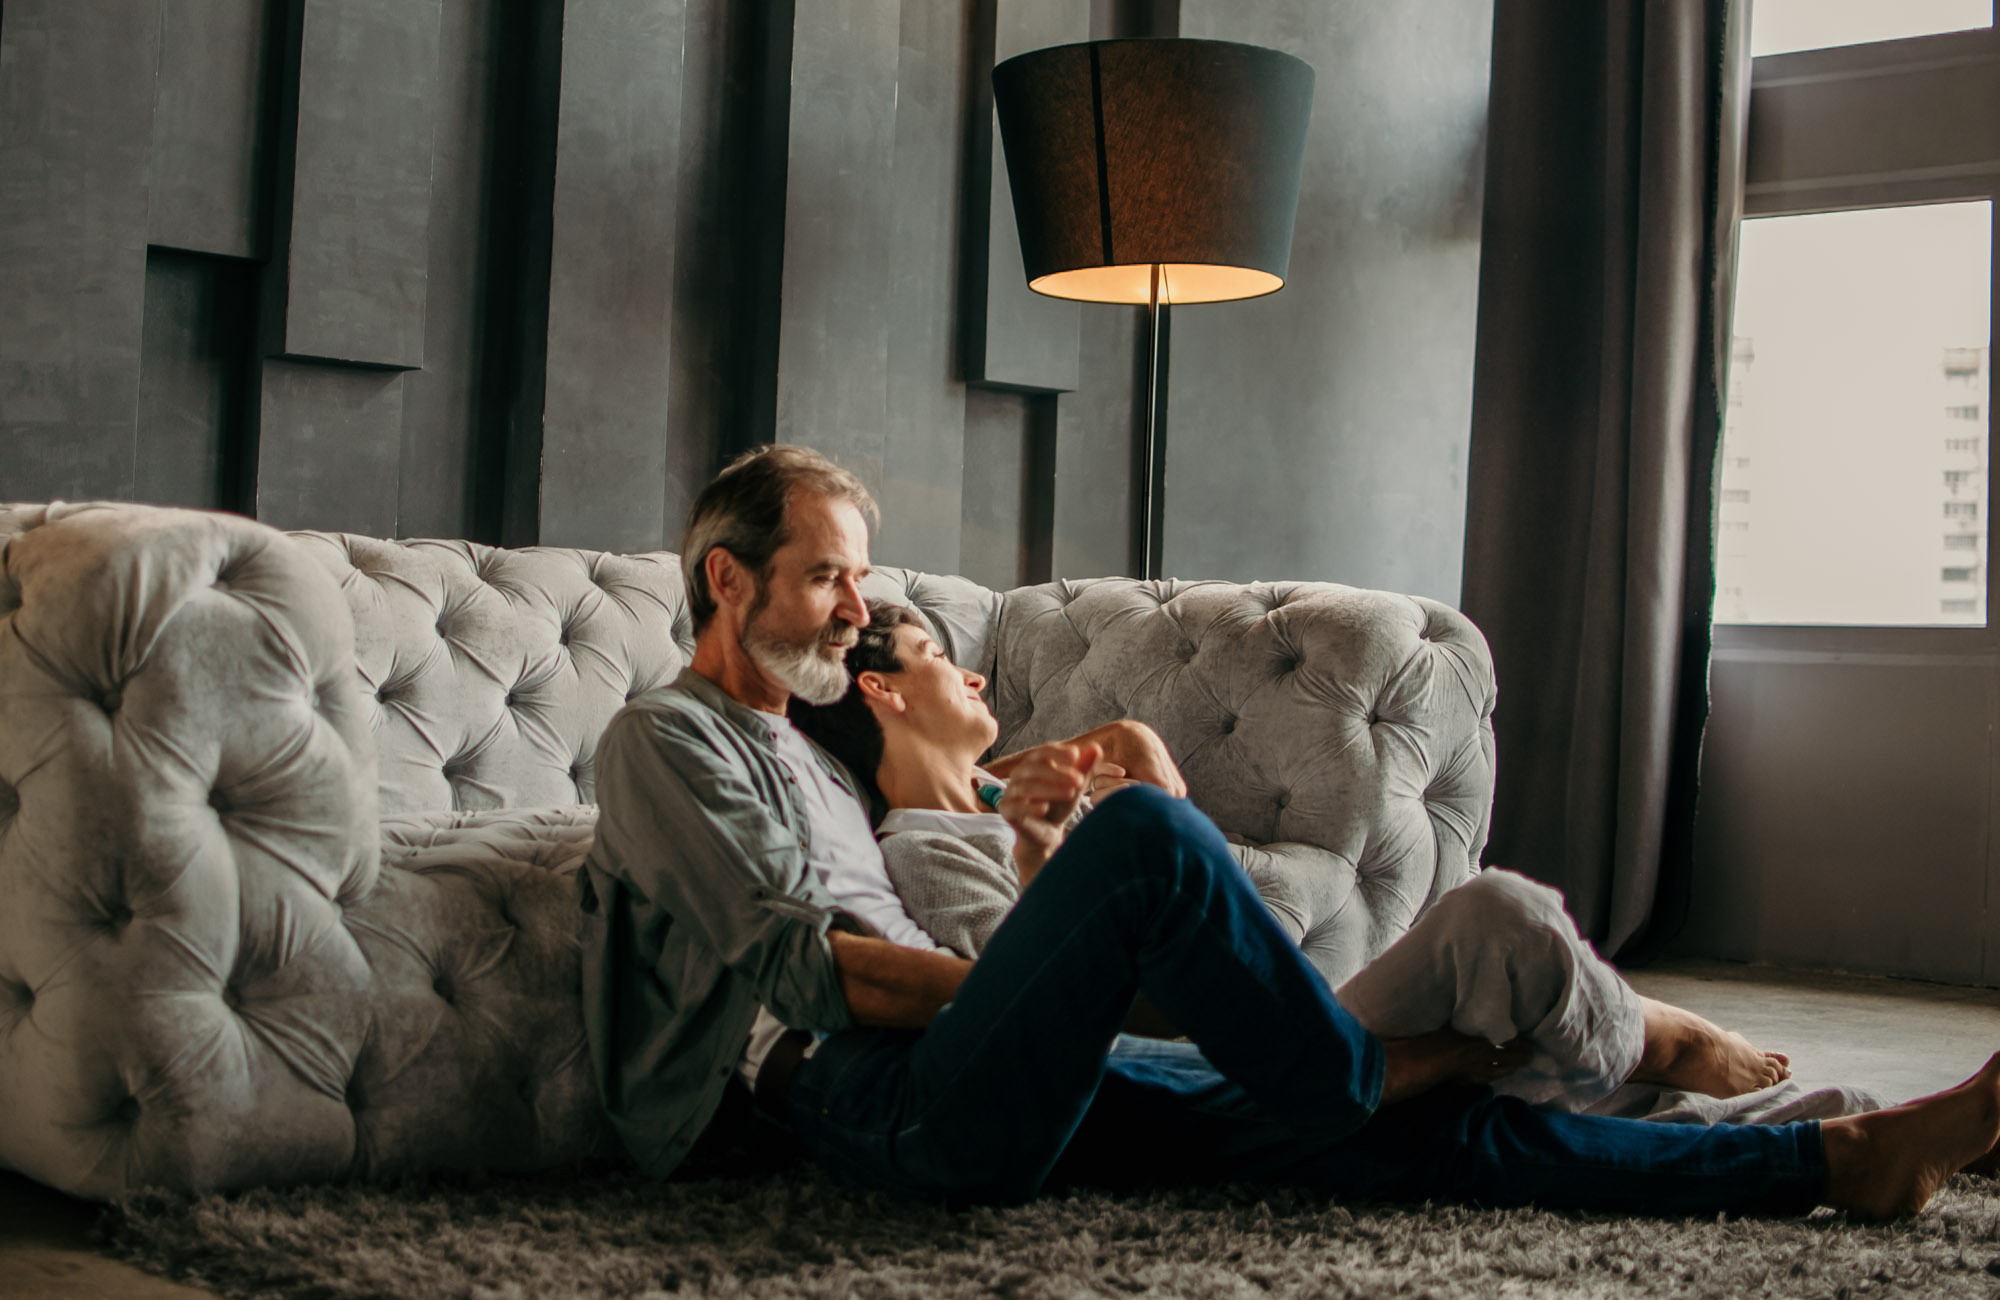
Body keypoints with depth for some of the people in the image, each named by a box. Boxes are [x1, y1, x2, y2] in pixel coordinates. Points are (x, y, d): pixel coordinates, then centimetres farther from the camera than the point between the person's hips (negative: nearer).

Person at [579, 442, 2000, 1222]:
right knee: (1144, 832, -30)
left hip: (1001, 1094, 8)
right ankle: (1355, 1068, -7)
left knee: (1421, 1126, -2)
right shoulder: (664, 741, 3)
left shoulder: (809, 754, 31)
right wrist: (1020, 988, -10)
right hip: (893, 1105, -8)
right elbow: (808, 966, -10)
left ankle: (1845, 1159, -3)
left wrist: (1011, 826, 10)